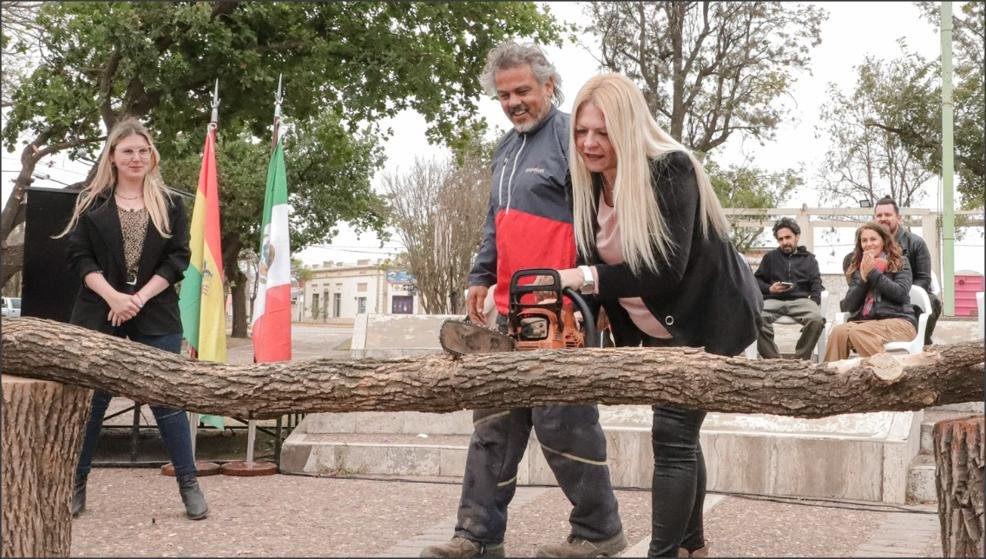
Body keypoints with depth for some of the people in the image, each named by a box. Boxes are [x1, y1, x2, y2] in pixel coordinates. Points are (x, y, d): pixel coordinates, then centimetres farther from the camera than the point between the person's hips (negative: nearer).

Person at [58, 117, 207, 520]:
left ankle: (189, 484, 8)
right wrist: (112, 297, -14)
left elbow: (178, 259, 0)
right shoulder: (92, 201, 6)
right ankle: (75, 484, 16)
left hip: (156, 317, 0)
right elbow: (79, 256, 0)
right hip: (100, 313, 1)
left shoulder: (169, 204, 7)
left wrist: (139, 298, -11)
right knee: (91, 398, 5)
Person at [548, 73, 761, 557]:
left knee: (672, 436, -12)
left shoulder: (670, 169, -25)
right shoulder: (590, 180, -3)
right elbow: (597, 261, 1)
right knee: (678, 434, 16)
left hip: (708, 317, -8)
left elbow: (667, 268, -32)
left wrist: (587, 278, -38)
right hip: (655, 328, 8)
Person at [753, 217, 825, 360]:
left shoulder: (808, 259, 24)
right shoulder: (770, 257, 25)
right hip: (774, 300, 0)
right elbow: (756, 280, 18)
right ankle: (772, 360, -29)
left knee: (817, 319, -35)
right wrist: (769, 289, -4)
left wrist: (814, 303, -8)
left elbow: (816, 284, 12)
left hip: (800, 300, 0)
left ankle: (800, 359, -22)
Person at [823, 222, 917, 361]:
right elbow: (849, 306, 10)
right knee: (839, 332, -32)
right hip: (863, 321, 3)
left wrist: (873, 273, -5)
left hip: (898, 321, -3)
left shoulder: (900, 263, 12)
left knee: (858, 332, -35)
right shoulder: (857, 269, 20)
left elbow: (901, 294, -7)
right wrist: (863, 279, -2)